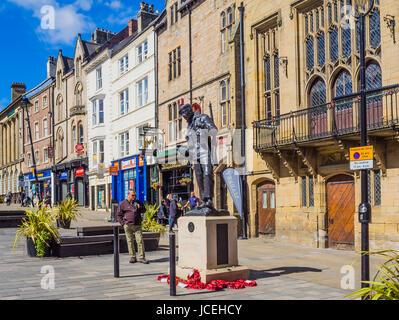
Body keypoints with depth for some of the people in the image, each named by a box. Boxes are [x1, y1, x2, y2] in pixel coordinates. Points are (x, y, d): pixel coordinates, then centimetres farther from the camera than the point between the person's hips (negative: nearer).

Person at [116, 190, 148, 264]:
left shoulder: (137, 202, 13)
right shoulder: (123, 204, 3)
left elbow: (144, 210, 20)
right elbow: (118, 215, 5)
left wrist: (140, 207, -2)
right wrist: (123, 223, -4)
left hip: (137, 225, 2)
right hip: (128, 226, -2)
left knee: (140, 240, -6)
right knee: (130, 241, 2)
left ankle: (141, 257, -2)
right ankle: (132, 257, 11)